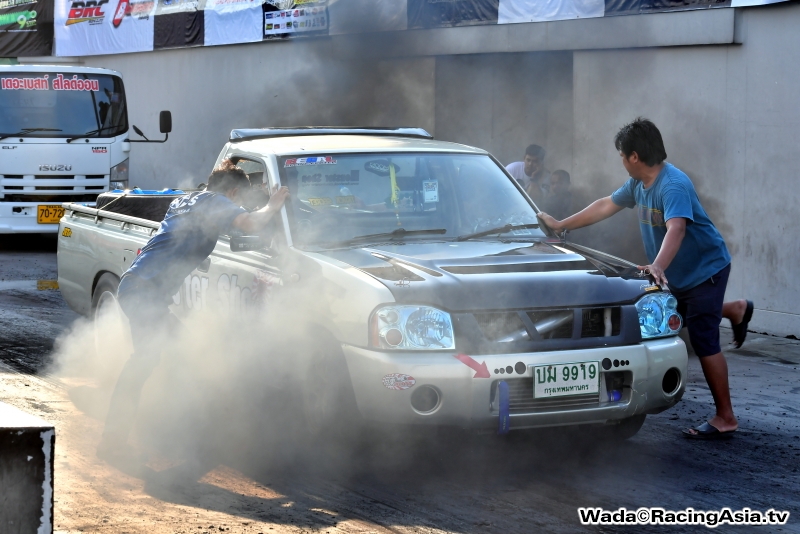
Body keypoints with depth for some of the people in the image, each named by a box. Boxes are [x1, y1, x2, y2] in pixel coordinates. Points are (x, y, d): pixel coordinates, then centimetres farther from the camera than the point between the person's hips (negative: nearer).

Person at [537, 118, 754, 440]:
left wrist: (658, 267, -56)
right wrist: (560, 225, 16)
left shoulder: (673, 185, -27)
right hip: (678, 275, 10)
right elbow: (605, 206, 14)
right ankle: (735, 310, 41)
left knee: (704, 343, -10)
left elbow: (676, 228, -42)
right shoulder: (638, 184, 3)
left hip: (704, 269, -10)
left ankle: (725, 418, -3)